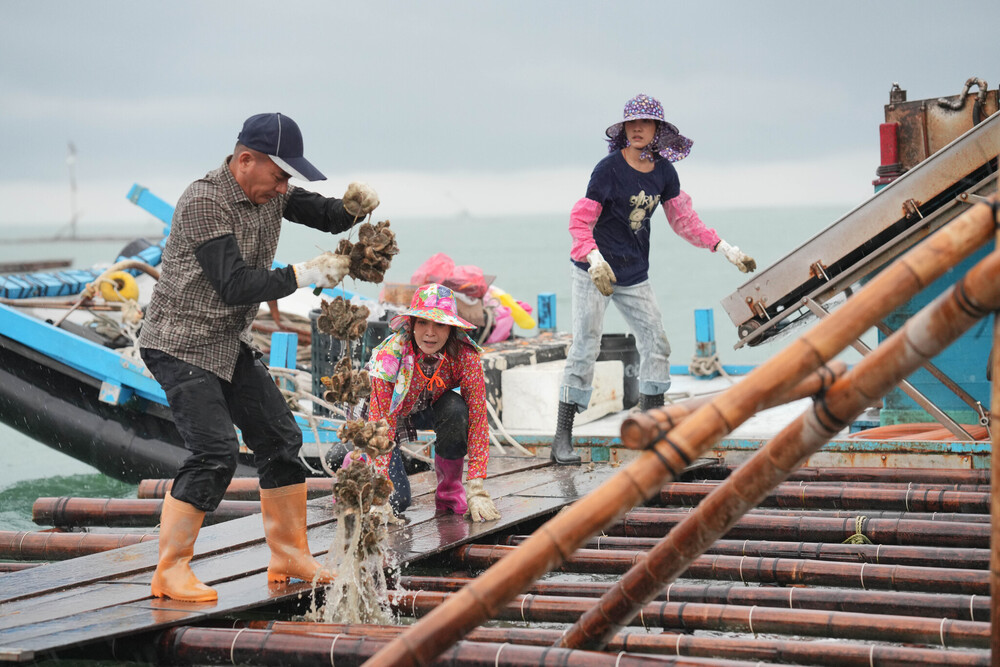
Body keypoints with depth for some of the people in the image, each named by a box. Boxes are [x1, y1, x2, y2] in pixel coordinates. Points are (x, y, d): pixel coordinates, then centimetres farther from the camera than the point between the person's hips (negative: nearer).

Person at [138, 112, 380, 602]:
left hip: (232, 343, 9)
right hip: (180, 345, -9)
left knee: (280, 439, 7)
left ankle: (290, 558, 18)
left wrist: (354, 206, -10)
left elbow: (326, 217, 13)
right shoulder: (204, 202, -23)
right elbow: (235, 286, -29)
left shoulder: (270, 191, 2)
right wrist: (305, 276, -30)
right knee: (215, 450, -19)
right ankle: (170, 571, -10)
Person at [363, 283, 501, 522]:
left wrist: (476, 490, -34)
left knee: (456, 410, -33)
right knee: (396, 500, -17)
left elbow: (478, 418, -28)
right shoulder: (391, 355, -35)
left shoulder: (465, 356, -29)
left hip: (429, 409, 2)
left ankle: (449, 488, -8)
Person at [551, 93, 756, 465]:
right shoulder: (609, 169, -14)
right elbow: (580, 221, -16)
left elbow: (683, 219, 13)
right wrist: (595, 261, -32)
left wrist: (726, 250, 9)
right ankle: (562, 440, -6)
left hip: (634, 276, 6)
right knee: (585, 347, -10)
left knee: (656, 344, 6)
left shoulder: (664, 172, 3)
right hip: (593, 271, -6)